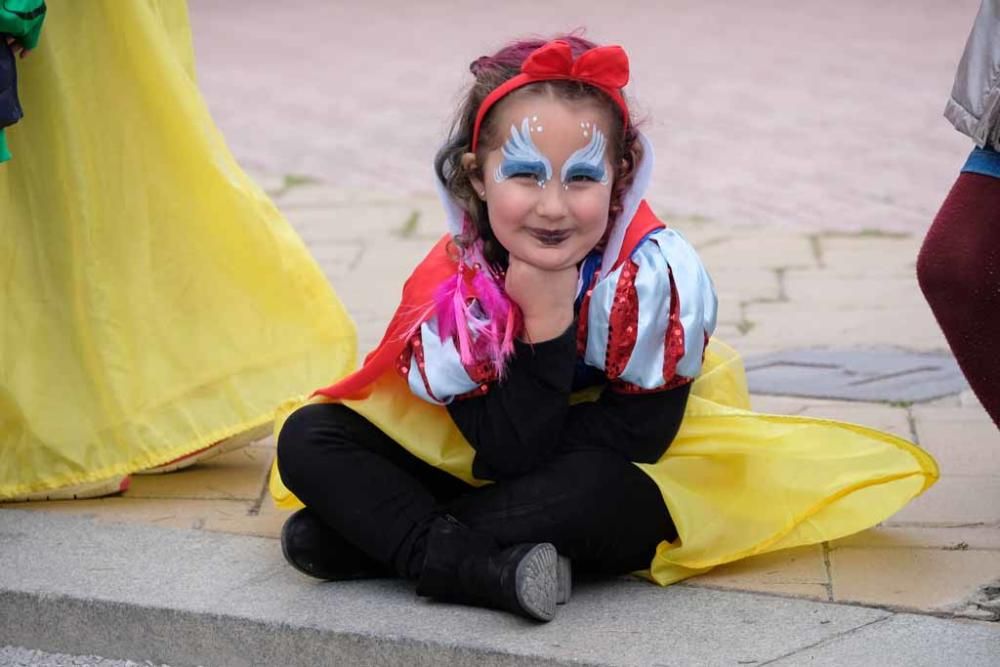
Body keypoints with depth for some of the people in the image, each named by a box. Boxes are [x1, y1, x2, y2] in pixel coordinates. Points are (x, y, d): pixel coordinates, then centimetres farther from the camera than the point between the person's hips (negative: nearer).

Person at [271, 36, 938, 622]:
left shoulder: (660, 272, -25)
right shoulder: (449, 287, -18)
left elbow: (635, 441, -22)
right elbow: (510, 451, -23)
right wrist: (545, 325, -33)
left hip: (631, 490, -3)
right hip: (497, 476, 3)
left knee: (592, 482, -39)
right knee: (309, 437, -12)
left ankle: (378, 531, -22)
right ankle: (491, 570, -29)